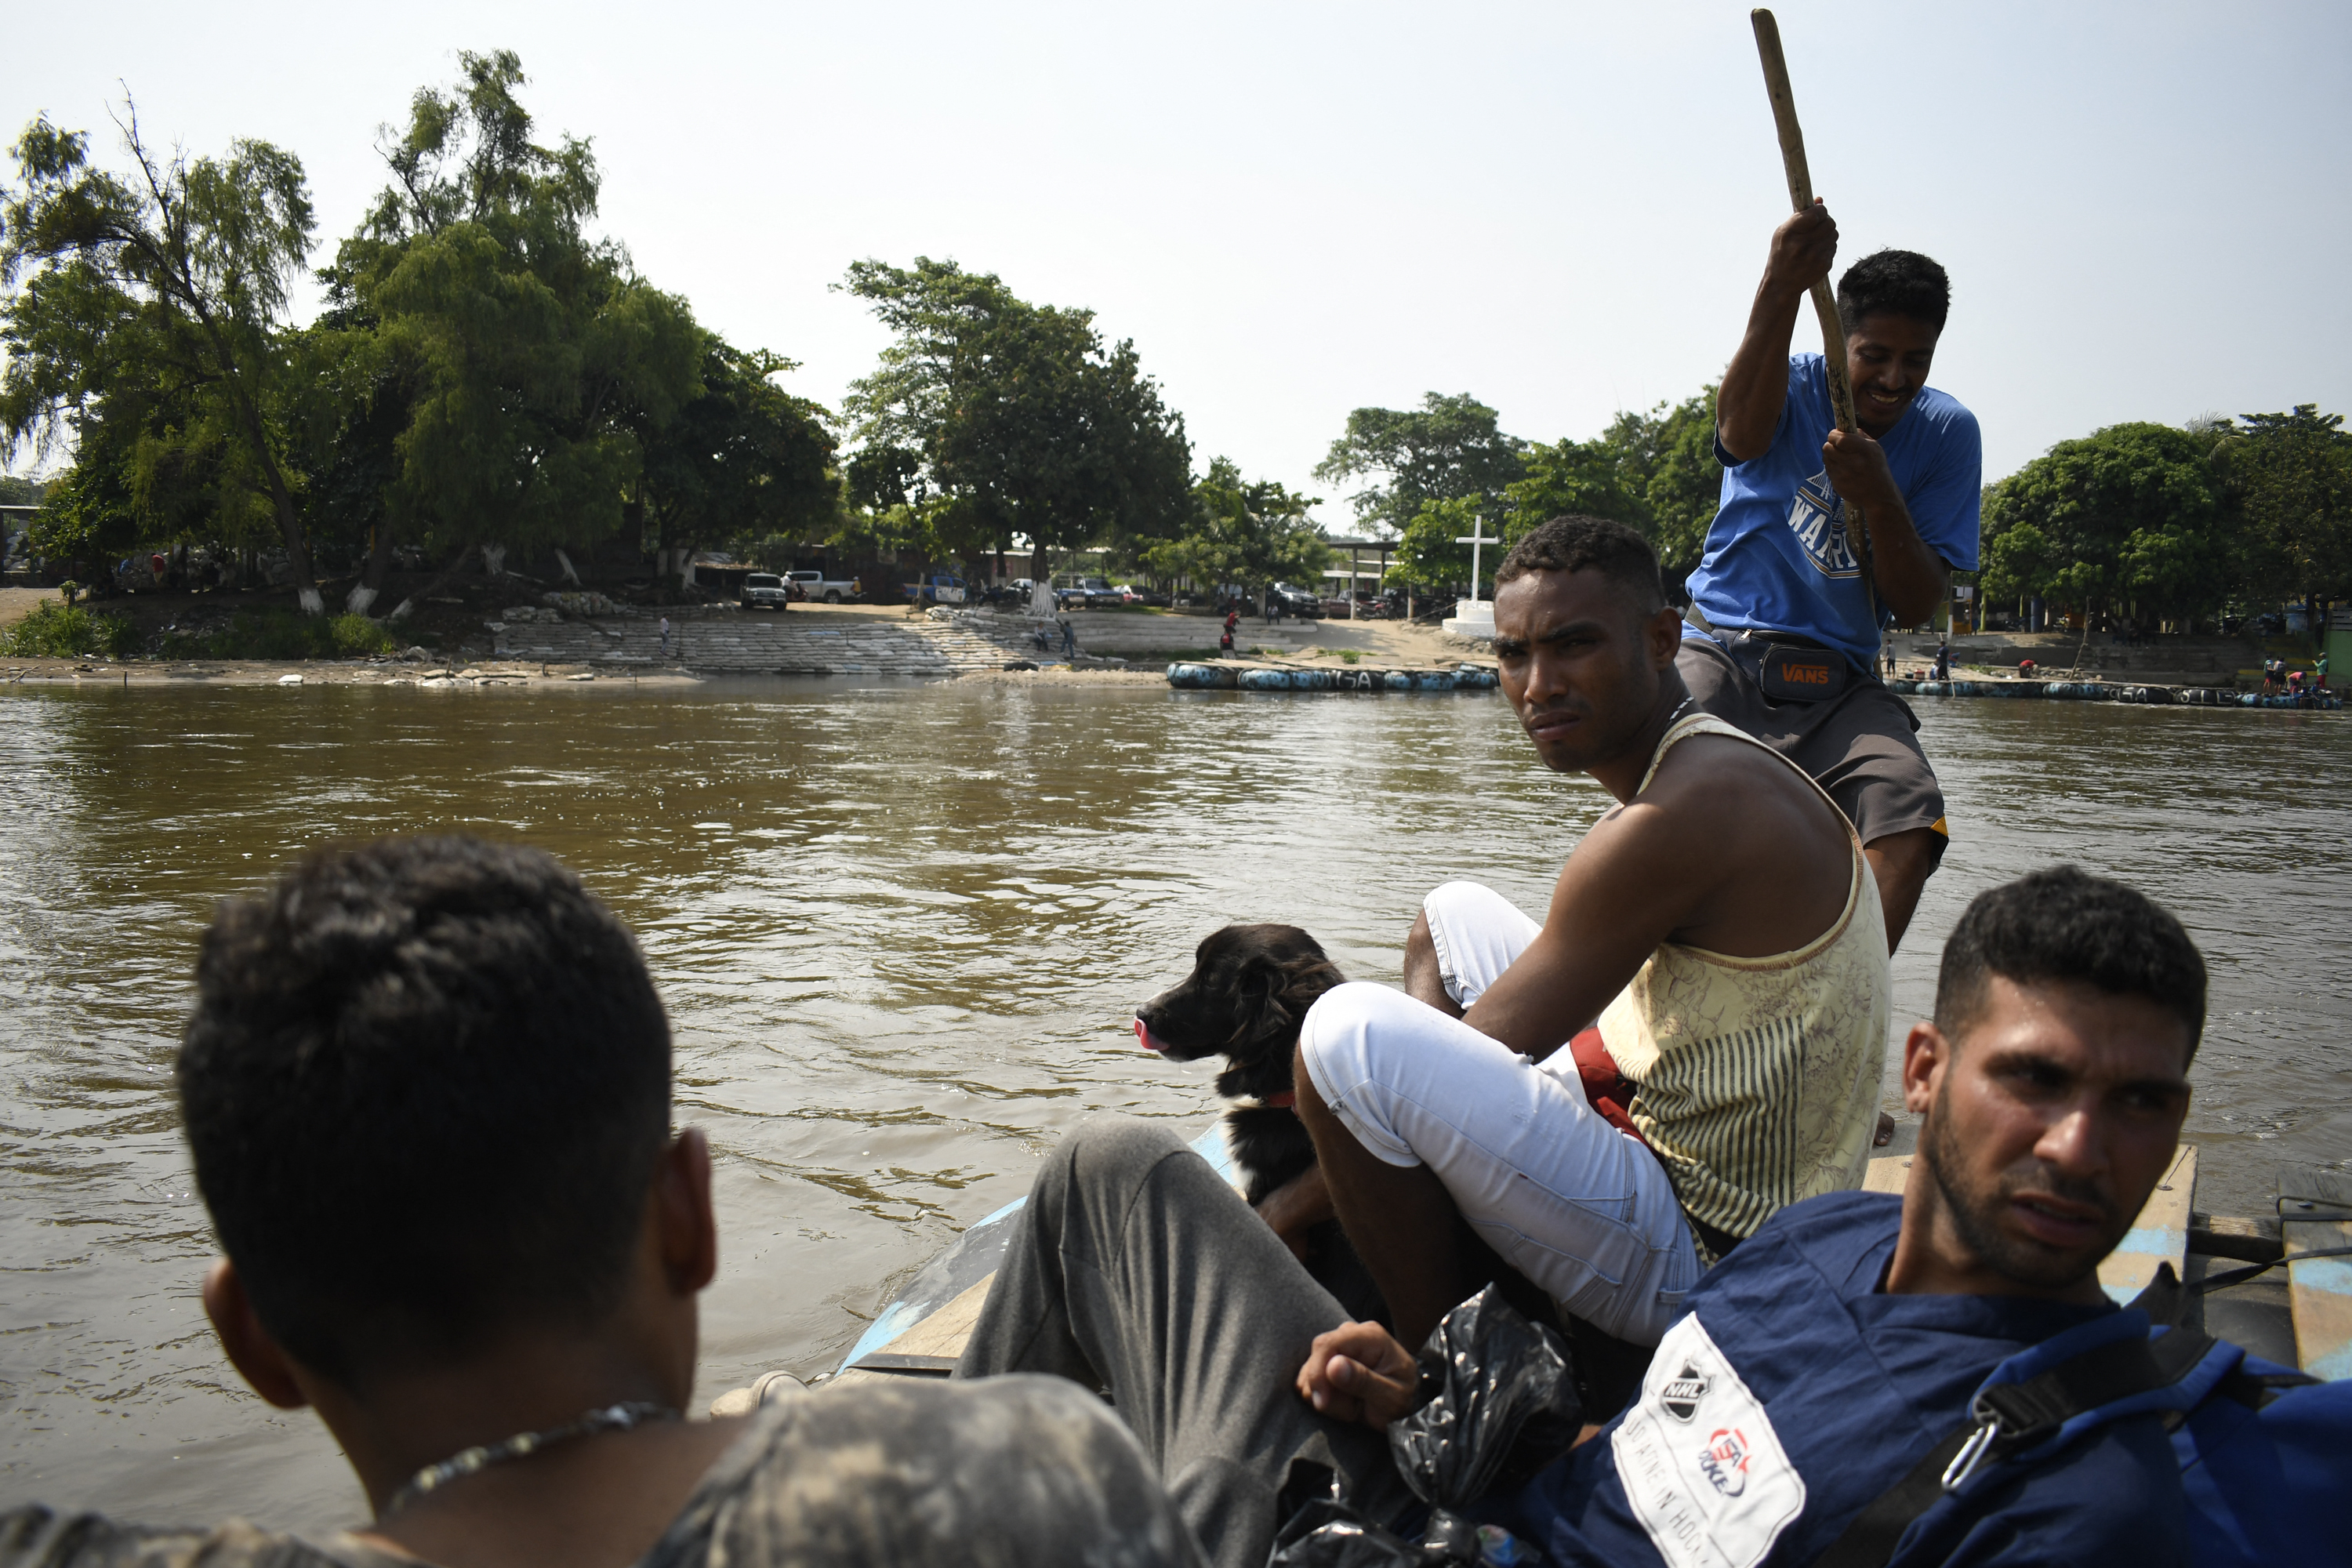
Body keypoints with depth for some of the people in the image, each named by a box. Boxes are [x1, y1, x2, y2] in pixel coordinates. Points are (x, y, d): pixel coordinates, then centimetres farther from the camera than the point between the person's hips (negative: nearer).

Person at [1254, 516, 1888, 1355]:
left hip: (1693, 1266, -11)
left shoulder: (1681, 815, -24)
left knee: (1351, 1031, -26)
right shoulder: (1721, 770, 8)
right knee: (1451, 916, 20)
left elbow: (1480, 1054, -18)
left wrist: (1287, 1211, -6)